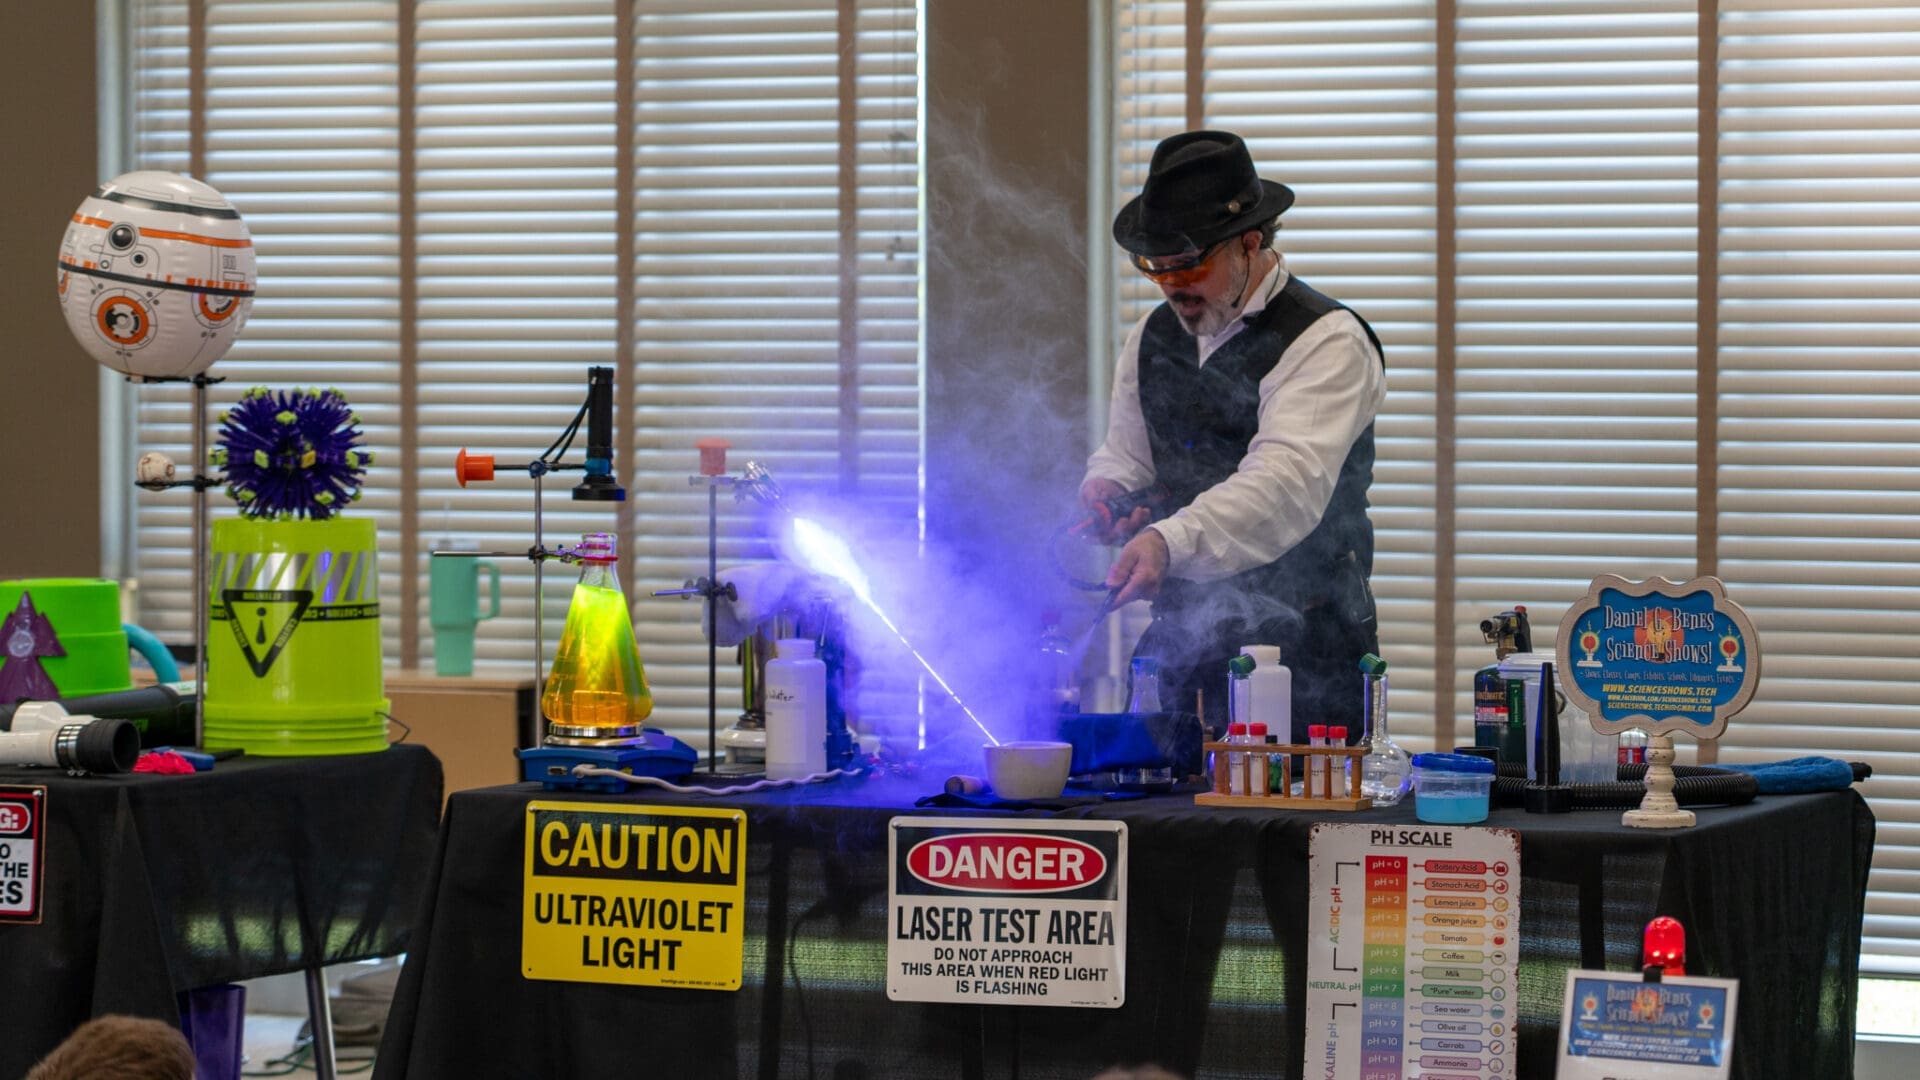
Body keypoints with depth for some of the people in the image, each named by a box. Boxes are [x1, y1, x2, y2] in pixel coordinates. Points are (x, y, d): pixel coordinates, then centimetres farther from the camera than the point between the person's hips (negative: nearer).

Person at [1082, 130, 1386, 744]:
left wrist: (1170, 541, -39)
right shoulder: (1151, 338, 13)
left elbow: (1288, 483, -25)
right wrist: (1108, 490, -4)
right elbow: (1125, 454, 22)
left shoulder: (1327, 342, -10)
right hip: (1180, 639, 5)